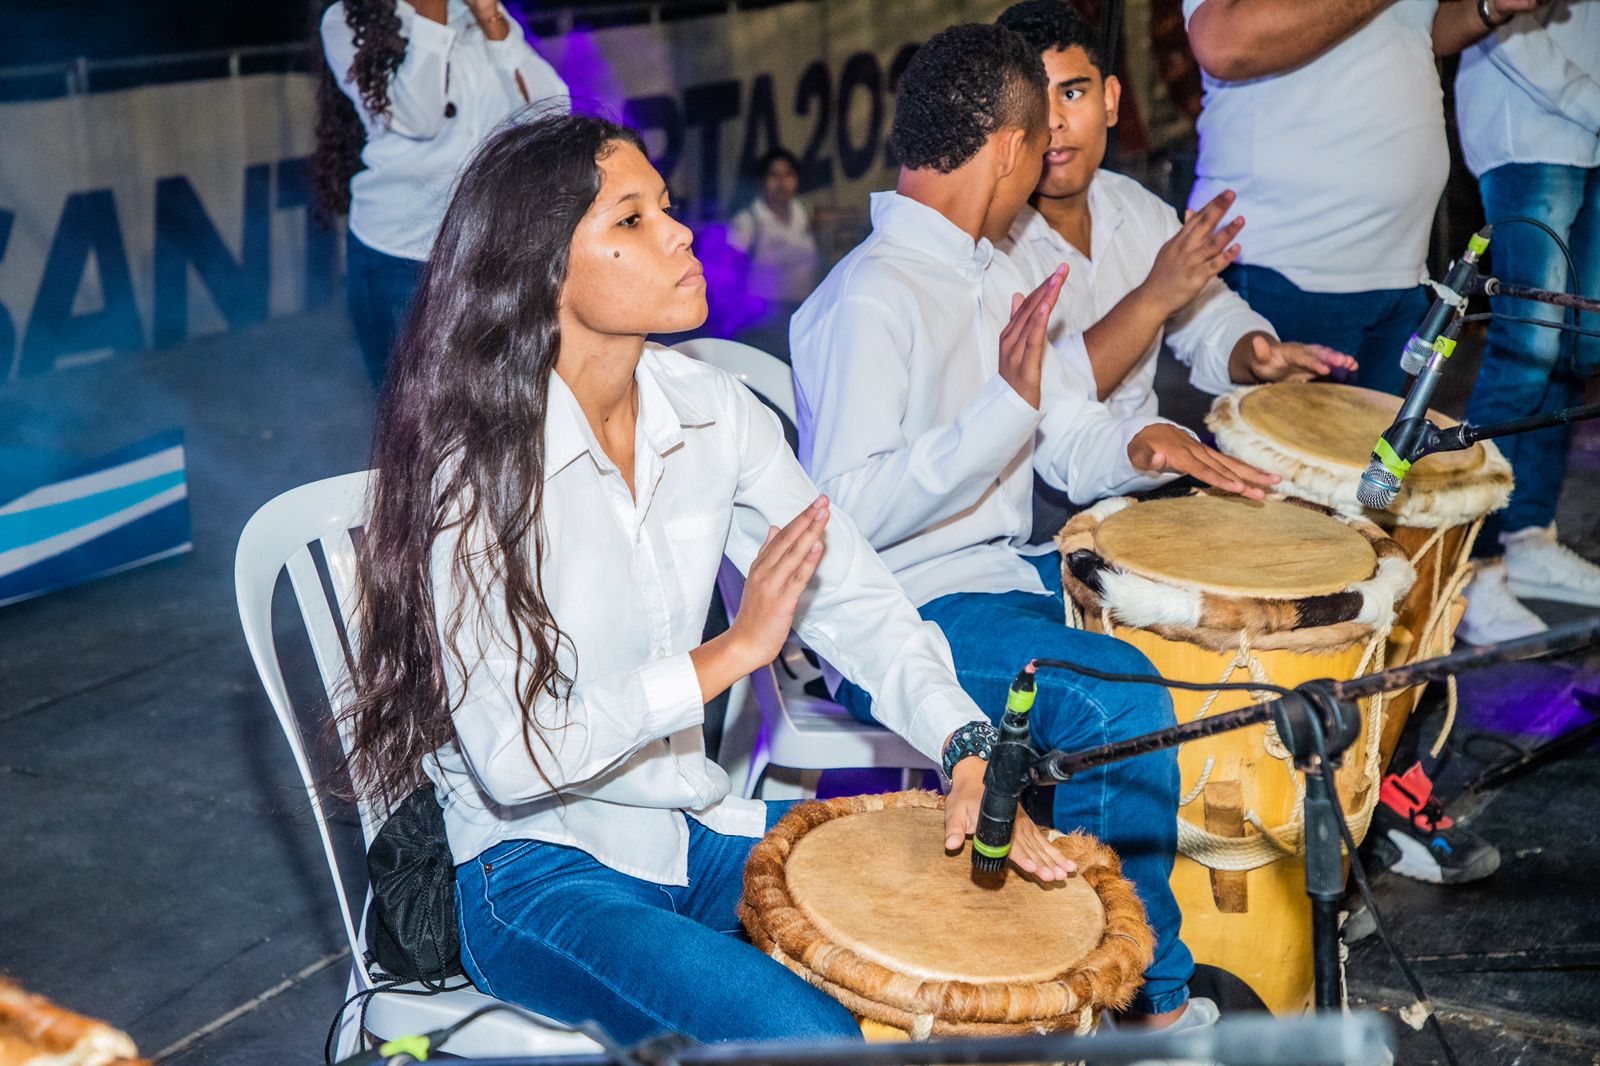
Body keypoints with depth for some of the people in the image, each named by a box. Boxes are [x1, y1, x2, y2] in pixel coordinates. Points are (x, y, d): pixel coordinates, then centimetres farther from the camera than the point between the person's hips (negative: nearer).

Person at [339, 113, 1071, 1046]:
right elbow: (511, 759, -24)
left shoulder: (711, 409, -2)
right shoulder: (473, 466, -20)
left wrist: (971, 752, -18)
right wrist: (735, 649, -24)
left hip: (700, 828, 6)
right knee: (816, 1041, -25)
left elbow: (858, 600, -3)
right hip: (540, 872, -6)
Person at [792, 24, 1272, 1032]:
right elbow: (849, 511, -25)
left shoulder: (991, 272, 13)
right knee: (1116, 696, -29)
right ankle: (1146, 998, -9)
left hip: (1008, 576, 10)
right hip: (903, 615, -9)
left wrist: (1142, 442, -6)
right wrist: (1007, 403, -30)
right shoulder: (869, 297, -17)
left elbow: (1069, 442, 16)